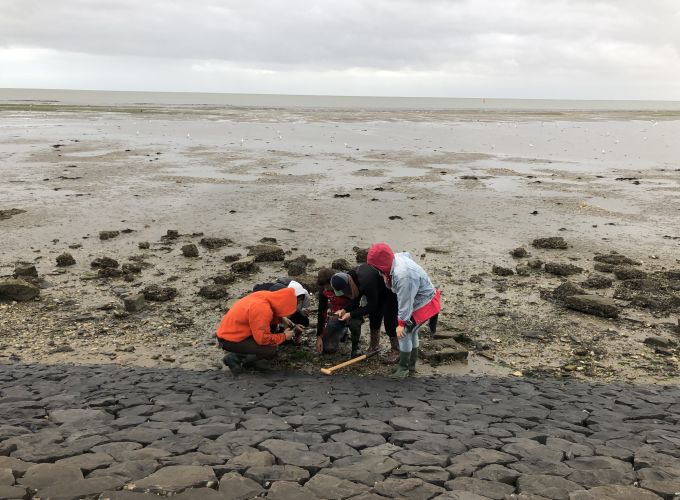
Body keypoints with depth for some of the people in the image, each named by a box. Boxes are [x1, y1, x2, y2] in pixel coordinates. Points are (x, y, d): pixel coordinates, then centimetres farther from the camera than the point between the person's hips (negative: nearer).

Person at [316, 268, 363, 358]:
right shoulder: (323, 290, -12)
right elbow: (321, 312, -6)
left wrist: (344, 310, -44)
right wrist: (319, 337, -8)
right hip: (334, 316, 4)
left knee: (354, 321, -41)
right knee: (328, 349, -9)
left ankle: (355, 347, -12)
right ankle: (342, 332, 24)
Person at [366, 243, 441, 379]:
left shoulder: (402, 276, -38)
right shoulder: (396, 257, -11)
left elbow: (405, 301, -32)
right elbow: (407, 254, 15)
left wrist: (402, 323, -22)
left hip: (424, 304, -10)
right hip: (417, 300, 10)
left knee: (405, 333, -7)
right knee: (412, 333, 18)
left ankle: (403, 368, 5)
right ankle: (411, 366, 30)